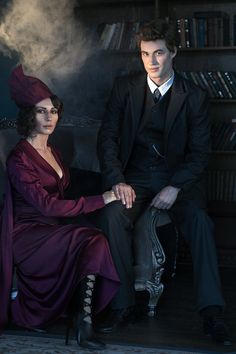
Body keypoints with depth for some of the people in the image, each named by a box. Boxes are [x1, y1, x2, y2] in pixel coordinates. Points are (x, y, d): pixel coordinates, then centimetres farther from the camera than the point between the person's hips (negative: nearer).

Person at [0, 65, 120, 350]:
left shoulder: (51, 152, 17)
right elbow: (46, 205, -21)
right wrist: (100, 200, -21)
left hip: (50, 230, 8)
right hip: (26, 236, -8)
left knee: (94, 243, -23)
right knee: (94, 241, -29)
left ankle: (82, 318, -18)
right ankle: (83, 319, -23)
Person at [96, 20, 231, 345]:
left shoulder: (194, 97, 2)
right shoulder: (125, 87, 5)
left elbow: (200, 151, -1)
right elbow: (107, 137, 2)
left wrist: (175, 187, -17)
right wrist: (117, 181, -14)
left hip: (177, 178, -1)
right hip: (135, 177, 1)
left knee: (199, 219, -30)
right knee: (112, 215, -29)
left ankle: (211, 312, -25)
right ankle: (122, 305, -18)